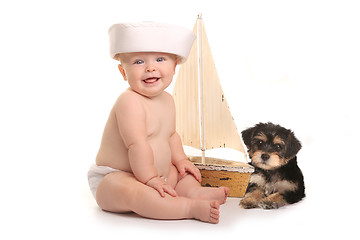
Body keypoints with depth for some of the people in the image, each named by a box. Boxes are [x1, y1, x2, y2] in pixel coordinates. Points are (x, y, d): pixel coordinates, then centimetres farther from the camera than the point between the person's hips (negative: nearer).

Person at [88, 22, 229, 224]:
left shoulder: (167, 100, 8)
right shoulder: (129, 102, -23)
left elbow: (171, 135, 20)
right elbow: (137, 144, -27)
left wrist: (180, 159, 7)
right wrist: (150, 179, -24)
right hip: (114, 178, -9)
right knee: (131, 192, -38)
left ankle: (194, 192, -11)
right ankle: (192, 207, -40)